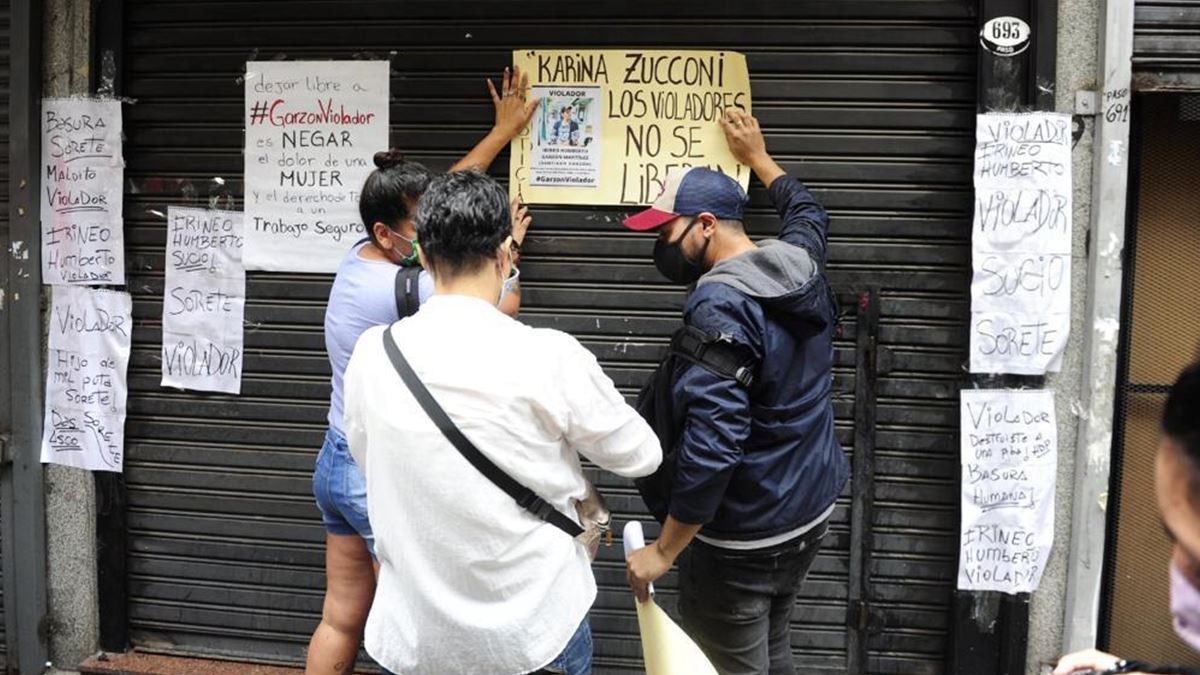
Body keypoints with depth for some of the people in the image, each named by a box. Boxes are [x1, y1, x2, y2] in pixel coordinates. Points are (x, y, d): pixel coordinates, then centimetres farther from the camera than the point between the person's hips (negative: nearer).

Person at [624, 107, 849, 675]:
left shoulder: (719, 306, -24)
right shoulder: (801, 263, 2)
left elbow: (712, 442, -30)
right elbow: (807, 212, 28)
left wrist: (663, 551, -22)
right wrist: (759, 158, 40)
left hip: (742, 535, -9)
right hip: (811, 510, 9)